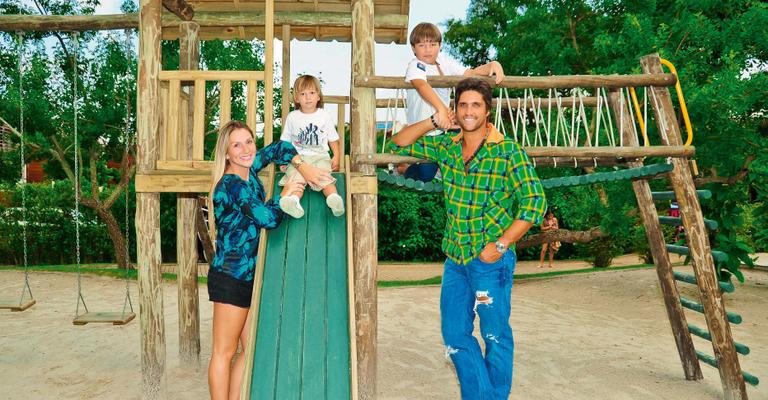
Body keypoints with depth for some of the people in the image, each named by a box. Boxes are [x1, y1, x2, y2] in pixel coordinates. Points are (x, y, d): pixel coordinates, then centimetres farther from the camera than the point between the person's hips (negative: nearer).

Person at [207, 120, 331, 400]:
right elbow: (268, 218, -28)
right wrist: (285, 194, -10)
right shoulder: (232, 183, -17)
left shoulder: (249, 170, 8)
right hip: (230, 279, -9)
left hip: (248, 277, 9)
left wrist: (302, 167, 2)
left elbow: (280, 147, 19)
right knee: (224, 353, 1)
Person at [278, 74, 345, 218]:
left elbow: (333, 139, 14)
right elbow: (285, 142, 15)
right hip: (298, 157, 0)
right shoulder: (292, 117, 11)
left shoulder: (325, 116, 10)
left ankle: (333, 197, -50)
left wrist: (336, 156, 2)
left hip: (320, 156, 0)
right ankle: (293, 200, -51)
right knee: (295, 176, -28)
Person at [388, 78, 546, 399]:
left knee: (495, 335, 8)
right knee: (455, 335, 11)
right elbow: (399, 144, 11)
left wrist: (501, 245, -17)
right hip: (455, 258, 6)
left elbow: (534, 201, -13)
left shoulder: (508, 151, -10)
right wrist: (433, 122, -2)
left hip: (491, 260, -5)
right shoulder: (446, 147, 5)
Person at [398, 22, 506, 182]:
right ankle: (403, 166, 22)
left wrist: (492, 65, -21)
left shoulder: (444, 62, 4)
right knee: (425, 176, -6)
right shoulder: (415, 66, -19)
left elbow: (470, 73, 0)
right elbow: (421, 85, -40)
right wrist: (441, 108, -57)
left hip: (443, 128, 7)